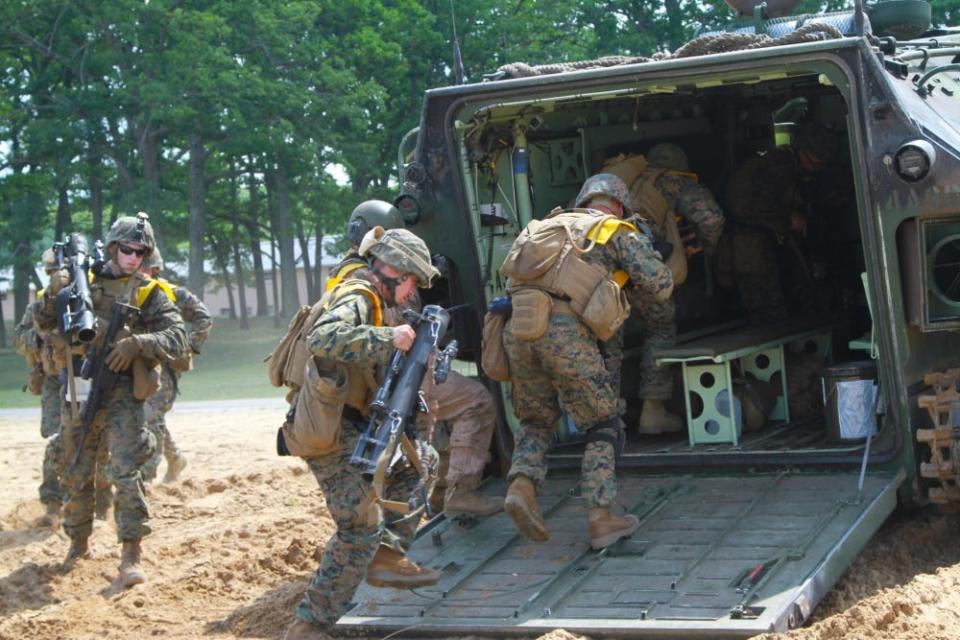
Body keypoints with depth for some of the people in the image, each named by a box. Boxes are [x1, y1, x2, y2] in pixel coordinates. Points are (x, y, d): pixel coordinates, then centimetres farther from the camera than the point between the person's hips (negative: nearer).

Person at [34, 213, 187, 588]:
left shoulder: (149, 293, 1)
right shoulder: (84, 282, 7)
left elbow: (177, 339, -6)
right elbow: (44, 322, 7)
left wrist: (137, 342, -22)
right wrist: (55, 291, -12)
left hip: (120, 392, -3)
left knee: (126, 472, -13)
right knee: (76, 475, 12)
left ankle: (131, 556, -8)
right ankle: (78, 543, 30)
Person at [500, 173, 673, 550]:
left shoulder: (551, 224, 28)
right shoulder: (619, 233, 14)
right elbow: (661, 286, 9)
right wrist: (632, 267, 31)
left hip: (517, 328, 4)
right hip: (566, 332, -4)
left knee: (536, 421, 24)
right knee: (603, 427, 13)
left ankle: (522, 486, -2)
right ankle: (600, 519, 6)